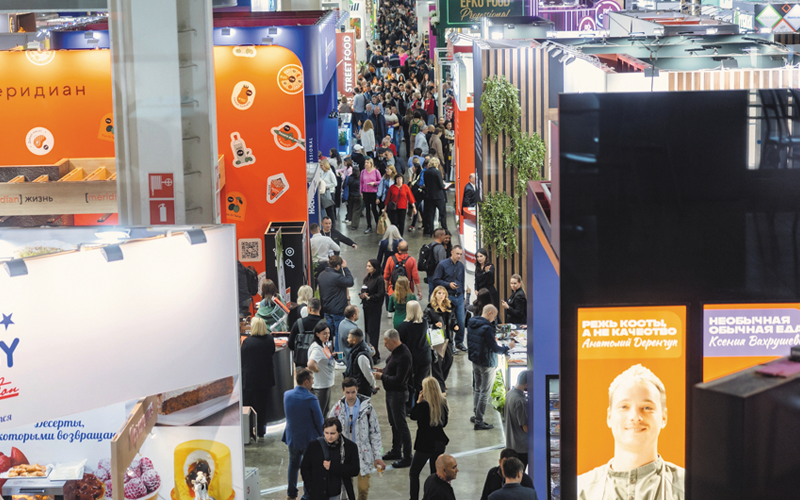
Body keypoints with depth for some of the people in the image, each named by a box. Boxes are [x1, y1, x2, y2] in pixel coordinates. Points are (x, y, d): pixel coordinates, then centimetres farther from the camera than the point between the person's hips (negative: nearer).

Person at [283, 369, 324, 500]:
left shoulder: (287, 395, -6)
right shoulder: (311, 399, -23)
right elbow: (319, 422, -15)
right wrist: (322, 437, 0)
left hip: (292, 438, 5)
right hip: (309, 439, -5)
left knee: (293, 465, 23)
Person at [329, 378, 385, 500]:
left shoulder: (367, 407, -5)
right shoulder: (337, 408, -2)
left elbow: (375, 432, -1)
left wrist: (377, 457, -3)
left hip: (363, 453, -1)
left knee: (363, 488, -2)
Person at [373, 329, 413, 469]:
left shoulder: (404, 356, -26)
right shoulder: (395, 351, 5)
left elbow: (398, 379, -28)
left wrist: (382, 376, -19)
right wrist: (383, 370, 4)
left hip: (398, 394, -10)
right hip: (390, 392, 10)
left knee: (401, 426, -2)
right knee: (394, 424, 21)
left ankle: (407, 458, 6)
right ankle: (396, 451, 36)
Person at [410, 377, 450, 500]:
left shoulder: (424, 405, -20)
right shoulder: (443, 403, -2)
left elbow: (413, 416, -2)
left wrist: (418, 401, -1)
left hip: (426, 444, -6)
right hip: (440, 442, 6)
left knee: (413, 473, 7)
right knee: (435, 473, 16)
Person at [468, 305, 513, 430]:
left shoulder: (472, 324, 4)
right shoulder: (487, 328, -24)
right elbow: (495, 348, -22)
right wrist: (508, 347, -6)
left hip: (475, 362, 9)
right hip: (487, 364, -9)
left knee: (477, 389, 20)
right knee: (485, 393, 0)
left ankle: (476, 416, 28)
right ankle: (479, 421, 3)